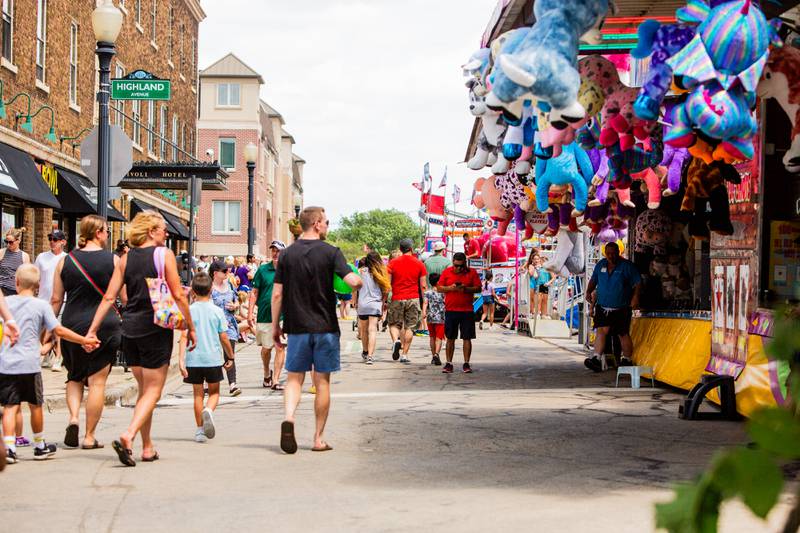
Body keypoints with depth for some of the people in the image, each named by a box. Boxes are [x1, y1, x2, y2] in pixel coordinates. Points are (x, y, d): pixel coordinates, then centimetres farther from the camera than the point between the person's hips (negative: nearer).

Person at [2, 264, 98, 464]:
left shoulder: (5, 302, 6)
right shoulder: (41, 305, -1)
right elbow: (59, 330, -5)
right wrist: (85, 340, 1)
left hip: (5, 363, 1)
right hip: (29, 365, -1)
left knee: (10, 406, 0)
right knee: (35, 405, 13)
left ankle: (9, 447, -13)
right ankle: (39, 446, 26)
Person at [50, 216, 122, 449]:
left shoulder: (65, 261, 4)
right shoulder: (113, 260, -2)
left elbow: (56, 300, 5)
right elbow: (126, 297, -1)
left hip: (73, 325, 3)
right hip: (105, 325, -2)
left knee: (74, 377, 20)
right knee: (97, 382, 4)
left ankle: (73, 418, -2)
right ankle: (89, 436, 5)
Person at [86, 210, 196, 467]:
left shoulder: (125, 259, 7)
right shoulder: (164, 254, -6)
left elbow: (109, 298, 3)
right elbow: (178, 295, -8)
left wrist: (92, 329, 6)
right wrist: (190, 327, -1)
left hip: (130, 329, 5)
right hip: (157, 328, -5)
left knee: (144, 388, 16)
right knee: (153, 390, 0)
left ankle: (148, 448, 18)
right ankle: (128, 436, -20)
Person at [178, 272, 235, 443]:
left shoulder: (189, 311, -3)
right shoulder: (217, 311, -2)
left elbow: (184, 337, -9)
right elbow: (224, 338, 0)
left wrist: (181, 360, -10)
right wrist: (230, 357, 13)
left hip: (194, 359, 0)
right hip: (213, 358, 0)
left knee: (198, 394, 9)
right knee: (214, 392, 14)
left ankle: (199, 431, 11)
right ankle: (208, 410, -18)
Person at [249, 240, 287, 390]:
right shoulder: (263, 270, 2)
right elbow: (255, 292, 4)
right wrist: (250, 313, -2)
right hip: (264, 315, 1)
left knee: (280, 347, -5)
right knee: (266, 348, 10)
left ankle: (276, 380, 0)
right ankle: (267, 374, 35)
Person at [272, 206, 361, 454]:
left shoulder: (287, 254, 2)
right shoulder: (331, 252, -6)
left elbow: (277, 294, 0)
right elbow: (353, 282, -17)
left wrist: (275, 326, 9)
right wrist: (360, 280, 7)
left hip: (297, 327, 2)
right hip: (325, 327, -2)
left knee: (294, 378, 10)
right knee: (322, 382, 7)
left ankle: (289, 418, -17)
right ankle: (318, 438, 10)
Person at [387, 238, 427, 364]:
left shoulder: (393, 263, 1)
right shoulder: (419, 264, 2)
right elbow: (423, 285, 1)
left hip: (397, 299, 0)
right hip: (413, 299, 0)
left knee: (394, 324, 13)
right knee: (410, 327, 5)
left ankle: (396, 340, -17)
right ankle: (404, 354, 2)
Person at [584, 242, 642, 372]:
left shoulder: (627, 266, -5)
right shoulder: (600, 264, 8)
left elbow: (638, 283, -5)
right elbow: (593, 280, 20)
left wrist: (635, 297, -17)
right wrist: (589, 291, 3)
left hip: (621, 308, -3)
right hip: (603, 306, 3)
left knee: (624, 334, 6)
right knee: (601, 330, -11)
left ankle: (627, 360, 19)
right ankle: (596, 359, -18)